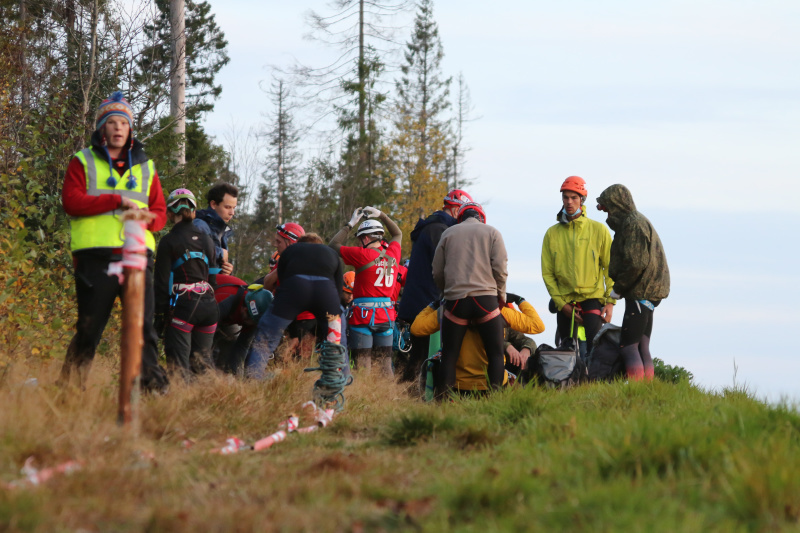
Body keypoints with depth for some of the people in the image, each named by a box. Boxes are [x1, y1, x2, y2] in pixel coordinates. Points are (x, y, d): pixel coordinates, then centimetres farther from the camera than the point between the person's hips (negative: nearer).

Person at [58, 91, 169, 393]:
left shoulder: (145, 167, 21)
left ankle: (153, 384, -10)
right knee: (89, 326, -2)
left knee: (144, 323, -7)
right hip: (96, 256, -2)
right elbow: (71, 201, -4)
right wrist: (118, 201, -11)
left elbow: (160, 212, 16)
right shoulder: (83, 162, 11)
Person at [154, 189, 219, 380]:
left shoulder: (168, 242, -5)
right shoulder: (207, 240, 14)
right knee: (202, 361, 11)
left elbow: (162, 283, -7)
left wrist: (159, 316, -3)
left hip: (183, 304, -6)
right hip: (208, 305, 6)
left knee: (179, 364, -6)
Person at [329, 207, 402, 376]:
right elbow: (398, 234, 27)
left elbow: (333, 245, 1)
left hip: (363, 314, -5)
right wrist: (381, 215, 28)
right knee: (385, 366, 8)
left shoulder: (363, 254, -11)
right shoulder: (393, 254, 5)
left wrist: (350, 224, 9)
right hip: (387, 314, 5)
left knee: (363, 364, -6)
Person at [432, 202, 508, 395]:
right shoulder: (492, 233, 9)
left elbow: (437, 272, 12)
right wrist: (501, 295, 15)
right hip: (485, 298, -1)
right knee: (496, 353, 3)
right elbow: (500, 268, 0)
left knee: (449, 355, 5)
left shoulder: (448, 233, 13)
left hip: (455, 300, 1)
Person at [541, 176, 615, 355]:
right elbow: (547, 273, 5)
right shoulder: (552, 234, 8)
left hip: (592, 298, -3)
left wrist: (610, 301, -5)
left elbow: (610, 267, 4)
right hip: (565, 302, 3)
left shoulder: (598, 230, 4)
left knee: (595, 347, -18)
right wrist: (561, 303, -5)